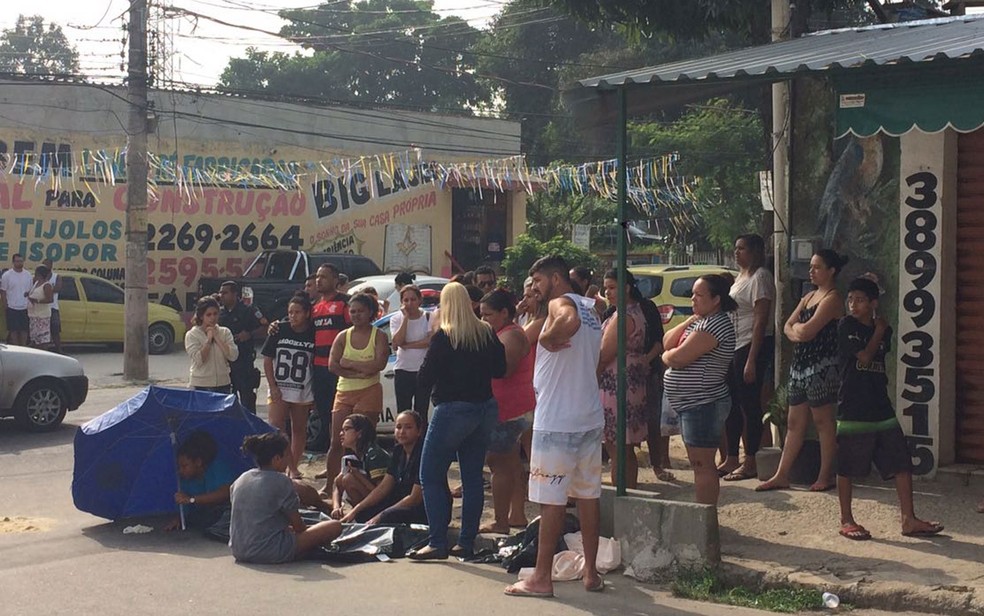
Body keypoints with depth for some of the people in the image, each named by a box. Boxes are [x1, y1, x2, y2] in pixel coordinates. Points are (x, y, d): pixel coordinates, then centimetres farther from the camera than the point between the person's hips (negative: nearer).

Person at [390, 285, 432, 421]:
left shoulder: (429, 317, 1)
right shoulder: (396, 318, 3)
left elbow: (430, 340, -13)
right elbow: (397, 342, -13)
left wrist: (407, 345, -13)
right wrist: (405, 317, -12)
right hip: (403, 370, 1)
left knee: (421, 414, 1)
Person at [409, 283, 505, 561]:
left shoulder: (443, 337, -14)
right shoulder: (487, 334, 2)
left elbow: (424, 379, -12)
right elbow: (500, 370, 12)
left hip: (453, 410, -6)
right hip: (485, 409, 6)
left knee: (431, 477, 2)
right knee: (473, 476, 12)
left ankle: (438, 543, -3)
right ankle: (466, 541, 14)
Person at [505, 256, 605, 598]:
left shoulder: (560, 303, -11)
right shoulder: (589, 307, 15)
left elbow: (569, 322, -35)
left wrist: (547, 337, -18)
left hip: (557, 421, -9)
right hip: (591, 418, 9)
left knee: (551, 500, -3)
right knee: (589, 495, 11)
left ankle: (541, 578, 1)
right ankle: (591, 573, 16)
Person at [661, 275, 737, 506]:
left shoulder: (717, 324, -17)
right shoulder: (701, 320, 16)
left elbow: (679, 358, -23)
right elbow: (667, 343, 8)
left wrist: (666, 356, 0)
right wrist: (690, 321, -5)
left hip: (704, 405, -11)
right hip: (692, 405, 11)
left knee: (702, 465, -8)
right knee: (701, 465, 14)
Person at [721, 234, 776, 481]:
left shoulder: (760, 277, -12)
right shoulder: (741, 277, 17)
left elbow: (761, 320, -17)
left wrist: (752, 360, -21)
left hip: (753, 346, -9)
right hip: (735, 346, 9)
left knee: (749, 404, -4)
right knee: (732, 405, 12)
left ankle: (750, 463, 2)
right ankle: (731, 460, 20)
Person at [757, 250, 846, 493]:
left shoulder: (832, 299, -11)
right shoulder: (808, 297, 17)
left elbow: (807, 331, -20)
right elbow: (788, 328, 11)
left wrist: (797, 327, 1)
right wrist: (797, 332, -10)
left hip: (821, 369, -9)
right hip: (800, 366, 9)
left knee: (823, 422, 0)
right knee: (794, 424, 9)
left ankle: (825, 476, 7)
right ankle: (782, 476, 12)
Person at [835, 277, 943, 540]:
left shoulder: (883, 330, 9)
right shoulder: (846, 326, -6)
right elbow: (865, 357, -12)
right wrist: (878, 331, -2)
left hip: (881, 407, 5)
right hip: (853, 409, -5)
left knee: (902, 463, 3)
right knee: (847, 467, 3)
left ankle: (909, 520, 9)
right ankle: (846, 521, 14)